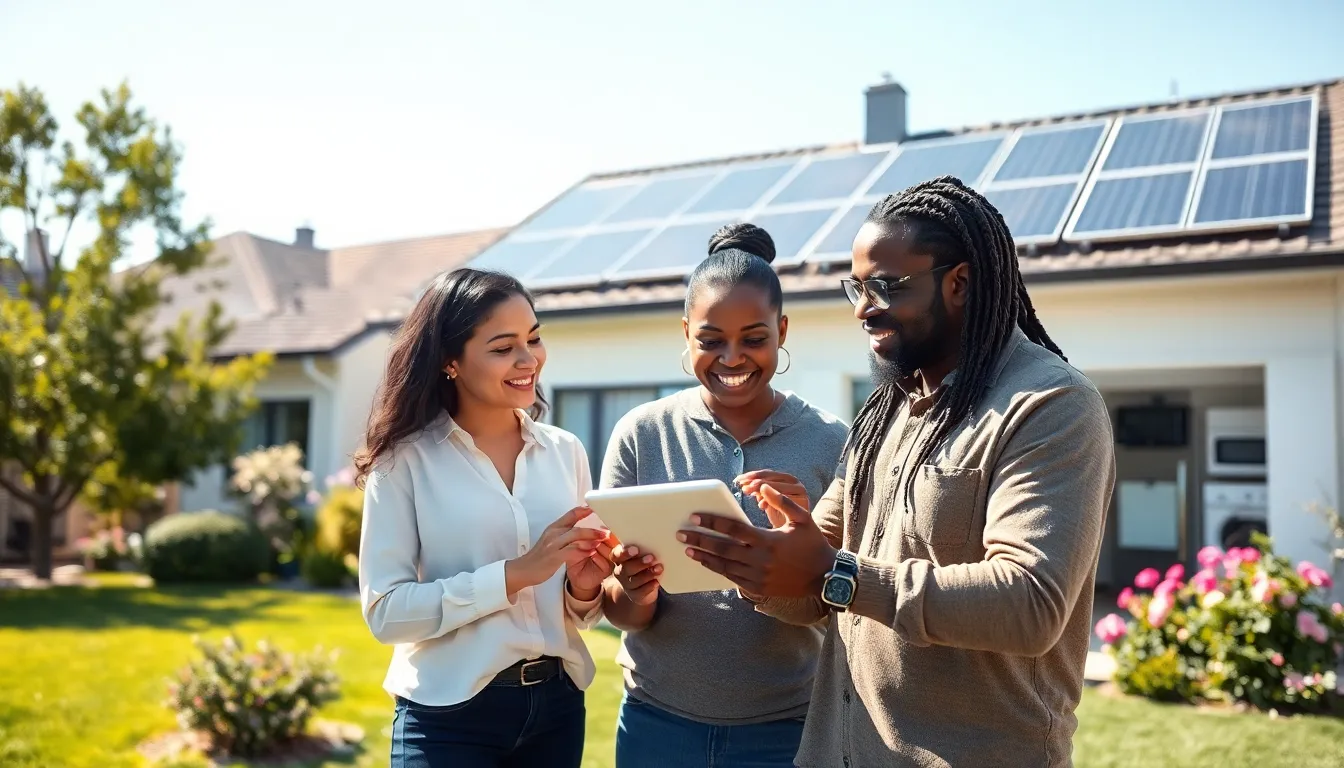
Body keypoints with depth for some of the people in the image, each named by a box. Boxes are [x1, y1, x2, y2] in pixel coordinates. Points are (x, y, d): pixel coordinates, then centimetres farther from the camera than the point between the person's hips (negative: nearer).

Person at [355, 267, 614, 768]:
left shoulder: (566, 451, 1)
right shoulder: (406, 460, -10)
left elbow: (577, 615, 9)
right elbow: (385, 612, -15)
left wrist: (584, 588, -12)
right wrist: (514, 573, -22)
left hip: (557, 706, 4)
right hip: (450, 718, -4)